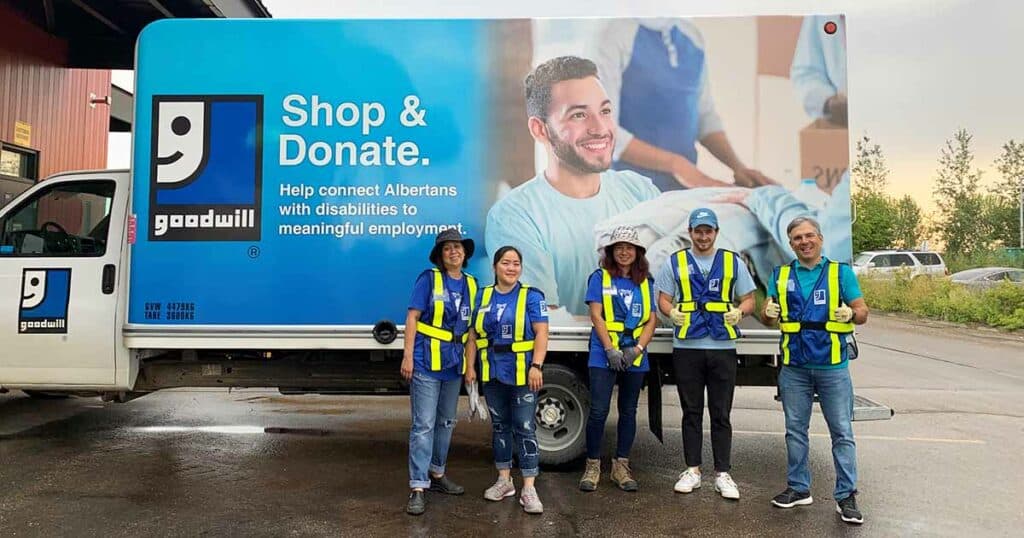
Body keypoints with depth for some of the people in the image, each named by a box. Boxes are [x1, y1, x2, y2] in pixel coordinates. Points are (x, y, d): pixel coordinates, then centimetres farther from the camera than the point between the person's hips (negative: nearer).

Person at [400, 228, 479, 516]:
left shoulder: (470, 284, 8)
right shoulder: (429, 278, -7)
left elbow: (470, 327, 12)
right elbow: (412, 317, -9)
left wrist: (470, 364, 10)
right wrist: (408, 355, -15)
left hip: (453, 363, 6)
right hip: (426, 362, -6)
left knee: (446, 422, 17)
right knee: (424, 425, -6)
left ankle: (436, 473, 34)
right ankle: (418, 487, 0)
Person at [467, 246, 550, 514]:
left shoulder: (532, 296, -3)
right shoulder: (483, 296, 8)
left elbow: (541, 333, -9)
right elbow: (474, 333, 10)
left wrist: (536, 366, -19)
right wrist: (471, 366, 4)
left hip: (522, 372, -4)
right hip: (493, 372, 4)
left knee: (525, 428, -4)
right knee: (499, 425, 14)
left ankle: (529, 489, 0)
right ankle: (504, 480, 27)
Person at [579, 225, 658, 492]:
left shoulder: (646, 282, 10)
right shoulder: (600, 277, 2)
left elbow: (652, 319, 5)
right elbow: (596, 315, -6)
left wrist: (638, 348, -10)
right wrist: (610, 350, -15)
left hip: (635, 358, 4)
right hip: (604, 356, -3)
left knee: (628, 411, 10)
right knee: (598, 411, -6)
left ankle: (621, 465, 21)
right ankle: (593, 465, 7)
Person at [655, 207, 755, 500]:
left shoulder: (733, 262, 9)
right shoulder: (675, 262, 8)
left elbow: (748, 299, 11)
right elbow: (663, 298, 7)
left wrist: (739, 311, -11)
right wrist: (671, 312, -14)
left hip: (723, 347, 0)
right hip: (686, 347, 0)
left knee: (721, 414, 5)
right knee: (691, 412, 9)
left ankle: (722, 474, 14)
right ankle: (692, 470, 19)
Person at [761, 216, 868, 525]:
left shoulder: (841, 272, 2)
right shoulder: (781, 275, 8)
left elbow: (863, 312, 1)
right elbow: (769, 318, 9)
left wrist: (851, 313, -21)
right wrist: (769, 313, -15)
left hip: (833, 366, -2)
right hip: (794, 366, 3)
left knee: (842, 432, 1)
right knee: (795, 430, 11)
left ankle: (846, 495, 11)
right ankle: (799, 488, 24)